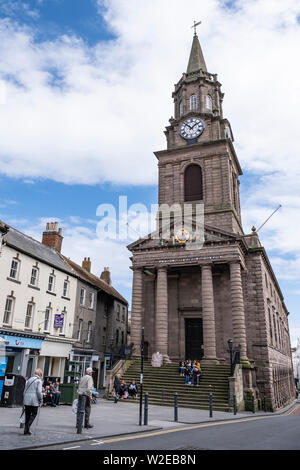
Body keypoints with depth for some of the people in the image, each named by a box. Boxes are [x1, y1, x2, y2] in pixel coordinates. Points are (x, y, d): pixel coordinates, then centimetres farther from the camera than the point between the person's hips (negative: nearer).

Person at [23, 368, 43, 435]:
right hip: (34, 401, -6)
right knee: (33, 414, 5)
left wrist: (24, 399, 22)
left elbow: (25, 390, 16)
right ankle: (27, 428, -7)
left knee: (27, 415, 13)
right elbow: (39, 391, -13)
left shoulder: (29, 380, 15)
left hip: (26, 401, 6)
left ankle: (26, 430, 14)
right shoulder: (39, 381, -5)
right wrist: (41, 400, -4)